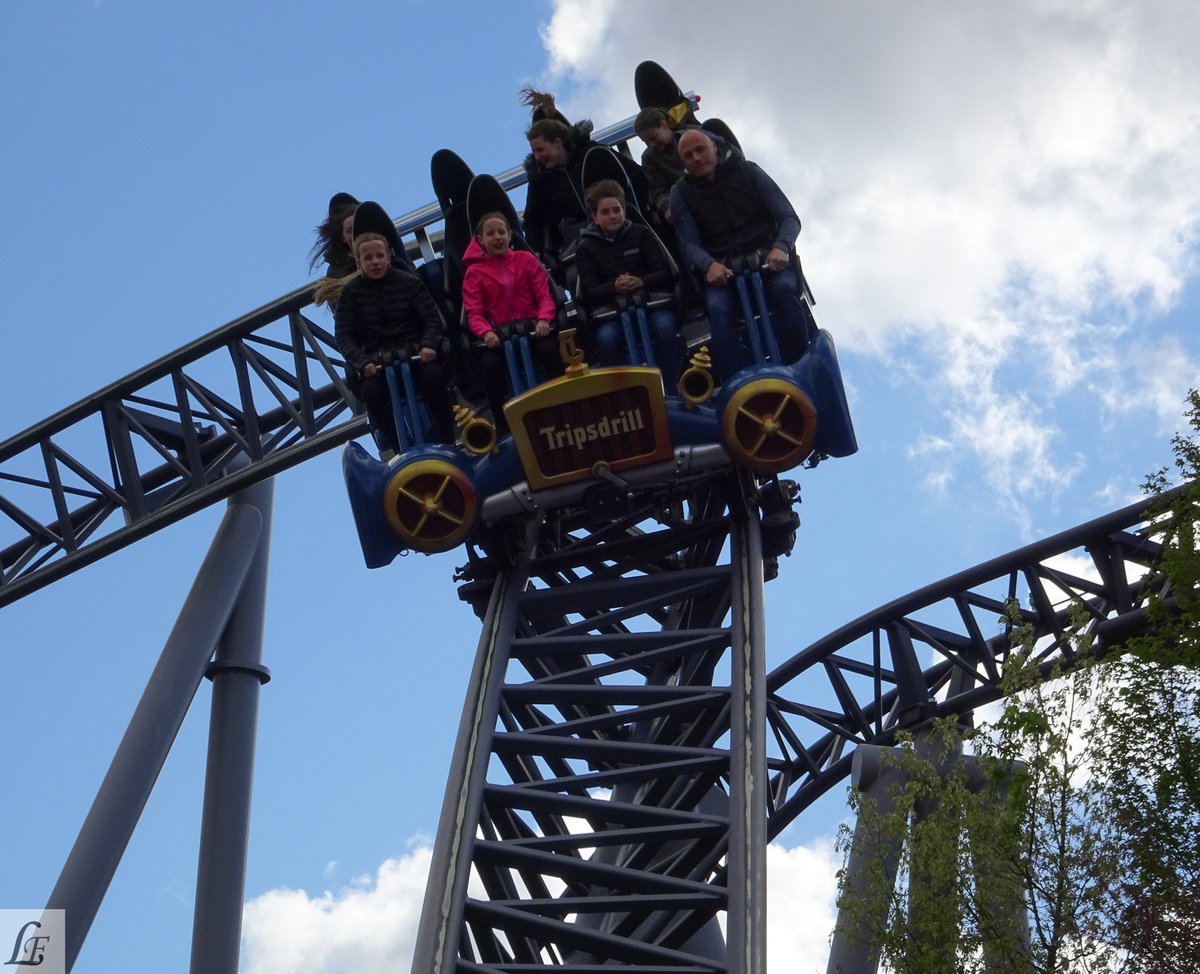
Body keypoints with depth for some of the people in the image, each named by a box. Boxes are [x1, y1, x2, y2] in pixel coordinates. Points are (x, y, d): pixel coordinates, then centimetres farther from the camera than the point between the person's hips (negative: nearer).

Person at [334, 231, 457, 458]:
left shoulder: (409, 283, 3)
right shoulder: (350, 292, 3)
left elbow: (432, 318, -2)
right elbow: (343, 335, -3)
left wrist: (428, 345, -24)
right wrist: (362, 362, -22)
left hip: (414, 349, 0)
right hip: (375, 358, 0)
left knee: (433, 375, -32)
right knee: (370, 390, -32)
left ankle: (449, 442, -19)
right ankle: (395, 447, -17)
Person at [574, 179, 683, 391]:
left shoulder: (641, 234, 9)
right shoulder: (586, 248, 8)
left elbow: (667, 274, 2)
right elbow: (589, 292, -2)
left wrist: (641, 282, -19)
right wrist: (614, 287, -23)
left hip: (651, 301, 0)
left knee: (664, 325, -33)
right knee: (605, 337, -34)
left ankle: (669, 391, -21)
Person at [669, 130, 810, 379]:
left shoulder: (748, 172, 9)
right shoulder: (681, 193, 11)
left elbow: (789, 218, 5)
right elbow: (689, 243, 1)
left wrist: (781, 247, -18)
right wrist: (709, 265, -23)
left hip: (766, 257, 0)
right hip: (721, 267, 0)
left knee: (785, 288, -33)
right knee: (718, 308, -32)